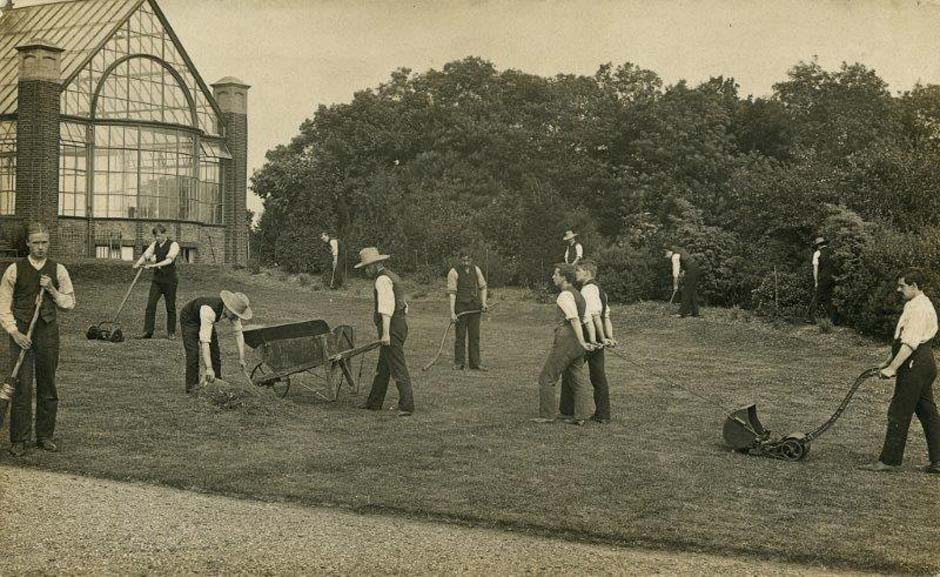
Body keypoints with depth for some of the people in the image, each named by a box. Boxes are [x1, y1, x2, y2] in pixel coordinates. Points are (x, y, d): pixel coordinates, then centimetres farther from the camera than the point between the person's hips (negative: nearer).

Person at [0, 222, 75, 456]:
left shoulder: (57, 270, 4)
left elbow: (69, 303, 8)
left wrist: (51, 290, -9)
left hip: (48, 331, 2)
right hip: (21, 332, -2)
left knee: (48, 385, 8)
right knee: (22, 386, -4)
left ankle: (45, 436, 18)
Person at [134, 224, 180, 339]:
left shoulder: (173, 245, -7)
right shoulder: (155, 244, 10)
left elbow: (169, 260, -21)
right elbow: (146, 255, -1)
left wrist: (154, 265, -30)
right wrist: (138, 263, -19)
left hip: (170, 280, -5)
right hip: (157, 279, 5)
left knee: (170, 307, 2)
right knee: (150, 305, -4)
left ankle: (171, 332, 12)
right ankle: (147, 332, -3)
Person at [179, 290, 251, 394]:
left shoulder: (233, 309, -25)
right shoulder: (209, 310, -45)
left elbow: (238, 333, -15)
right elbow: (204, 341, -49)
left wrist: (241, 358, -19)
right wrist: (209, 368, -52)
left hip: (207, 320, 7)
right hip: (189, 318, -6)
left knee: (215, 352, 3)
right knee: (193, 353, -16)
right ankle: (191, 387, -6)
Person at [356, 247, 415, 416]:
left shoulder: (382, 279, -13)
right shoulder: (392, 277, 19)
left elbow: (386, 307, -23)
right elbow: (401, 304, 23)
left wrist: (386, 333, -26)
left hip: (391, 327, -11)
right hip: (400, 324, 11)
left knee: (398, 367, -10)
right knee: (382, 367, 17)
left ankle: (407, 405, -11)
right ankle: (374, 402, 26)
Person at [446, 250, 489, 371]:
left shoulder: (476, 270, 5)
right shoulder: (454, 272, -9)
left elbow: (482, 287, 15)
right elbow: (451, 293, -12)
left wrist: (483, 303, 0)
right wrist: (452, 312, -18)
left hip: (475, 307, 4)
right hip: (461, 308, -4)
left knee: (475, 336, 5)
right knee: (460, 336, 0)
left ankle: (475, 363, 10)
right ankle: (458, 363, 7)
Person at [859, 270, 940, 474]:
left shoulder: (919, 308, -16)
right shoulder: (916, 305, 18)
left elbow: (910, 343, -24)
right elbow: (904, 340, 25)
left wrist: (893, 368, -25)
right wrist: (889, 362, 26)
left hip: (914, 365, -11)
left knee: (898, 414, -5)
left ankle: (889, 461, 0)